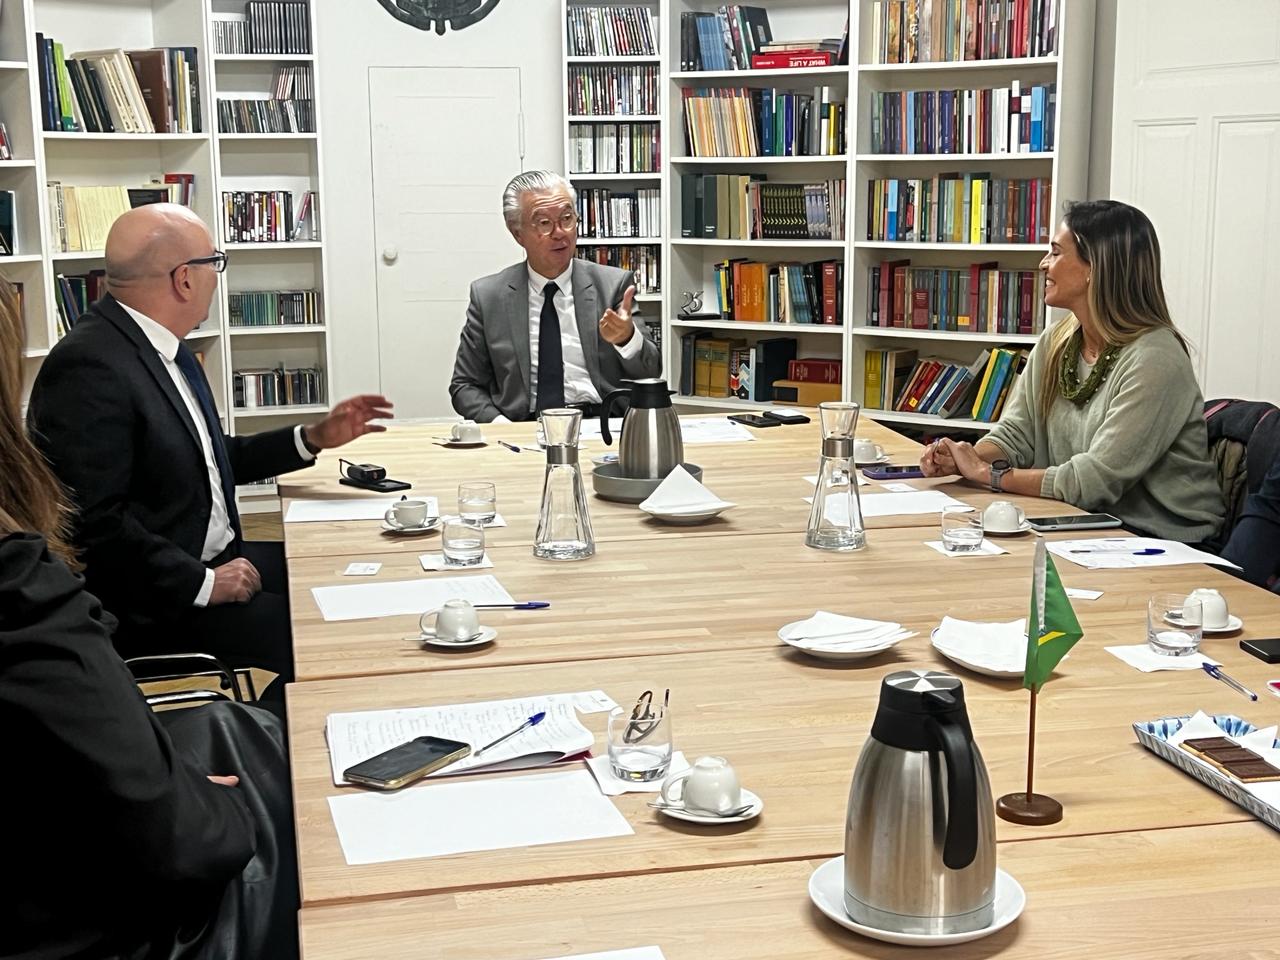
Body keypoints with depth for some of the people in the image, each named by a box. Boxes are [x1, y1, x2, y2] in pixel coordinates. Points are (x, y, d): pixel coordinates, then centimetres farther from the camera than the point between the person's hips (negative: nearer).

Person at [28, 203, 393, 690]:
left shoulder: (160, 346, 8)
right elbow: (93, 522, -25)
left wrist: (313, 439, 15)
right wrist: (203, 584, -21)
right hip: (150, 608, -10)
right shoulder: (89, 367, -21)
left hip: (213, 560, 10)